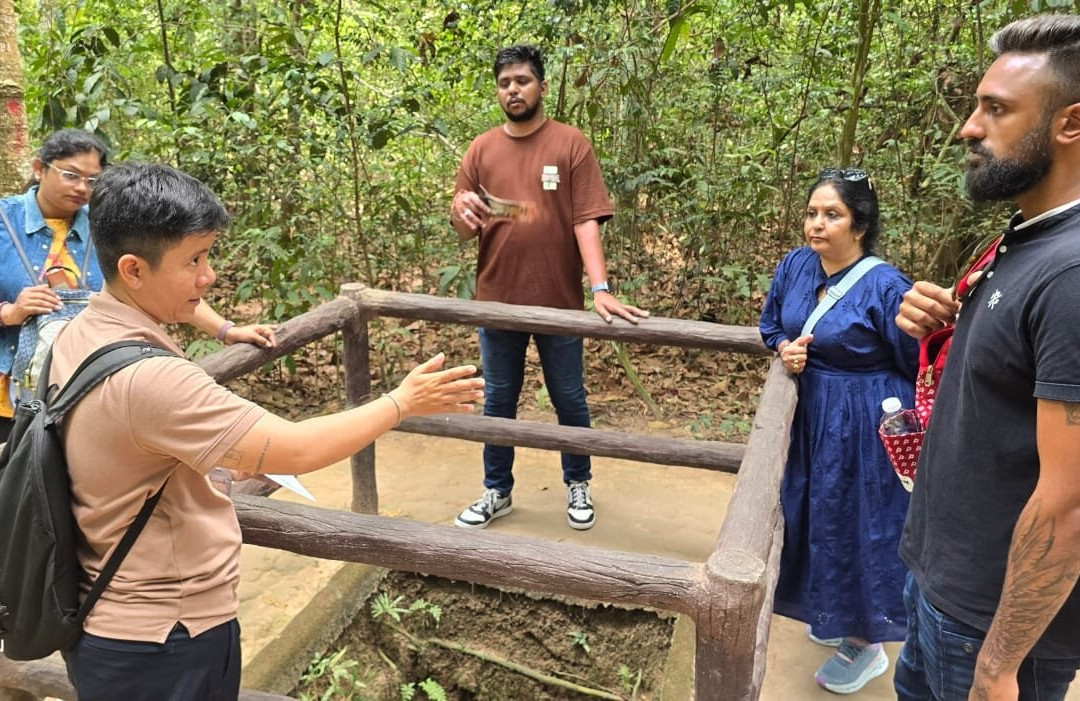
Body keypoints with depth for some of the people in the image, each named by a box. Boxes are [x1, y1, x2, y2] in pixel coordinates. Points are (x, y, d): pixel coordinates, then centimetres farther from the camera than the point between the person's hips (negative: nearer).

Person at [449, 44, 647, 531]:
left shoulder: (571, 145, -5)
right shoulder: (481, 150, 4)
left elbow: (587, 221, -12)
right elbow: (465, 231, 6)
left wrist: (600, 289, -23)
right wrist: (460, 211, -18)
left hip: (559, 301, -2)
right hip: (497, 300, 3)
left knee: (569, 399, 12)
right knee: (498, 400, 14)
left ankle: (578, 485, 33)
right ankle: (497, 492, 31)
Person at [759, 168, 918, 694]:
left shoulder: (886, 287, -21)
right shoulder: (795, 266, -2)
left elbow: (924, 370, -14)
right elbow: (771, 323, 15)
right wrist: (785, 349, -6)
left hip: (866, 427, -7)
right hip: (812, 418, 7)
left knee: (861, 527, 5)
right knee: (818, 519, 18)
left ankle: (864, 646, 27)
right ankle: (836, 615, 42)